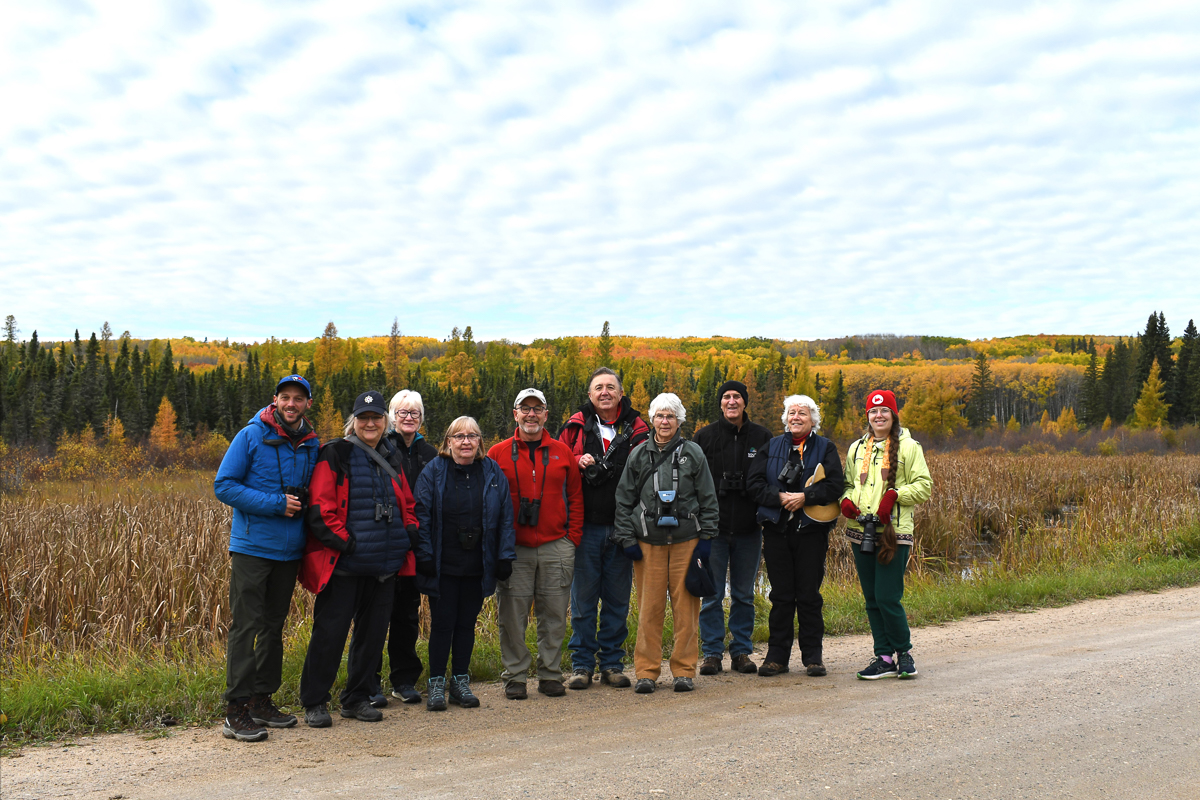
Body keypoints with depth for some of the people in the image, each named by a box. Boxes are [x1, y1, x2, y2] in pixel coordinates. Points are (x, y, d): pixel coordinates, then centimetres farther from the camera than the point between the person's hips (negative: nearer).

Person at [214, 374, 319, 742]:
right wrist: (276, 504, -16)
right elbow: (224, 486, -9)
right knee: (245, 626, -7)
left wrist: (303, 504, 0)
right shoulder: (251, 436, -6)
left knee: (274, 627, 12)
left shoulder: (311, 445, 9)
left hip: (288, 550, 6)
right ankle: (236, 711, -4)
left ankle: (262, 701, 22)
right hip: (251, 547, -5)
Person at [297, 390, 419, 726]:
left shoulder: (390, 460, 15)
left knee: (373, 632, 11)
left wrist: (410, 530, 6)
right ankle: (314, 702, 10)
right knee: (330, 631, -2)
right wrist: (343, 541, -17)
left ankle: (357, 698, 25)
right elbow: (320, 507, -10)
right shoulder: (336, 455, -4)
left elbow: (407, 503, 24)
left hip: (384, 566, 6)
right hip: (344, 564, -6)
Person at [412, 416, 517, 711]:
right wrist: (425, 557, -9)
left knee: (467, 623, 10)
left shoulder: (493, 473, 4)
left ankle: (461, 682, 22)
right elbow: (422, 516, -3)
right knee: (442, 623, 2)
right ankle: (437, 684, 14)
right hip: (443, 566, -2)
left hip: (477, 567, 2)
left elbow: (505, 518, 5)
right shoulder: (433, 472, -1)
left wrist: (504, 558, 0)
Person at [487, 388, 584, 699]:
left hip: (556, 547, 1)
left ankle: (550, 674, 17)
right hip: (513, 549, -1)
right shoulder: (498, 454, 4)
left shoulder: (562, 452, 9)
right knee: (512, 615, 2)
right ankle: (514, 676, 12)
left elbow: (575, 497, 12)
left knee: (554, 614, 6)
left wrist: (573, 537, 4)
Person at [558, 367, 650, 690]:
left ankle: (612, 663, 19)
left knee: (618, 599, 8)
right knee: (583, 599, 5)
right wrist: (577, 464, -13)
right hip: (586, 526, -1)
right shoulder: (577, 426, 4)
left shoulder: (635, 428, 6)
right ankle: (582, 665, 14)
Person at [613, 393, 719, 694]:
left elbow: (708, 499, 7)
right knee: (649, 607, 1)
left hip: (686, 539, 0)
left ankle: (684, 670, 11)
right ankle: (646, 671, 10)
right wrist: (627, 538, 3)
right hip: (648, 541, 1)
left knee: (686, 605, 1)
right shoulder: (639, 455, 8)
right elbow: (624, 499, 10)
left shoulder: (693, 453, 5)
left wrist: (706, 538, 2)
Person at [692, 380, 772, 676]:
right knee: (712, 594, 2)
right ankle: (712, 652, 11)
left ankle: (742, 651, 18)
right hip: (714, 528, -1)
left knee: (744, 594, 9)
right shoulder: (705, 437, 2)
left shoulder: (762, 437, 5)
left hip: (748, 529, 1)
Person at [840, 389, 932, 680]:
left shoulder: (908, 447, 1)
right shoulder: (856, 449, 16)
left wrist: (895, 495, -16)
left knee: (887, 598, -10)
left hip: (894, 533, -5)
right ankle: (884, 658, 17)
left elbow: (924, 486, -1)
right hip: (861, 533, 5)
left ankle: (904, 651, 11)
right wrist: (846, 500, 2)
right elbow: (847, 483, 23)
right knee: (872, 600, 7)